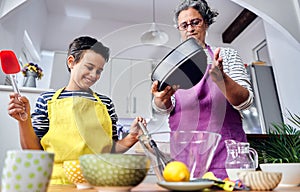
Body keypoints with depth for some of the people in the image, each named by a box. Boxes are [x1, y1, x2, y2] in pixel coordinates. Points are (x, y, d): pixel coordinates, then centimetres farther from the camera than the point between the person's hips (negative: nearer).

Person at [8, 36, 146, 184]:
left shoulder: (105, 103, 8)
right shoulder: (47, 100, 6)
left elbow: (110, 150, 11)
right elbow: (33, 151, 5)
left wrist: (130, 139, -5)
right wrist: (24, 121, -8)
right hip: (57, 181, 0)